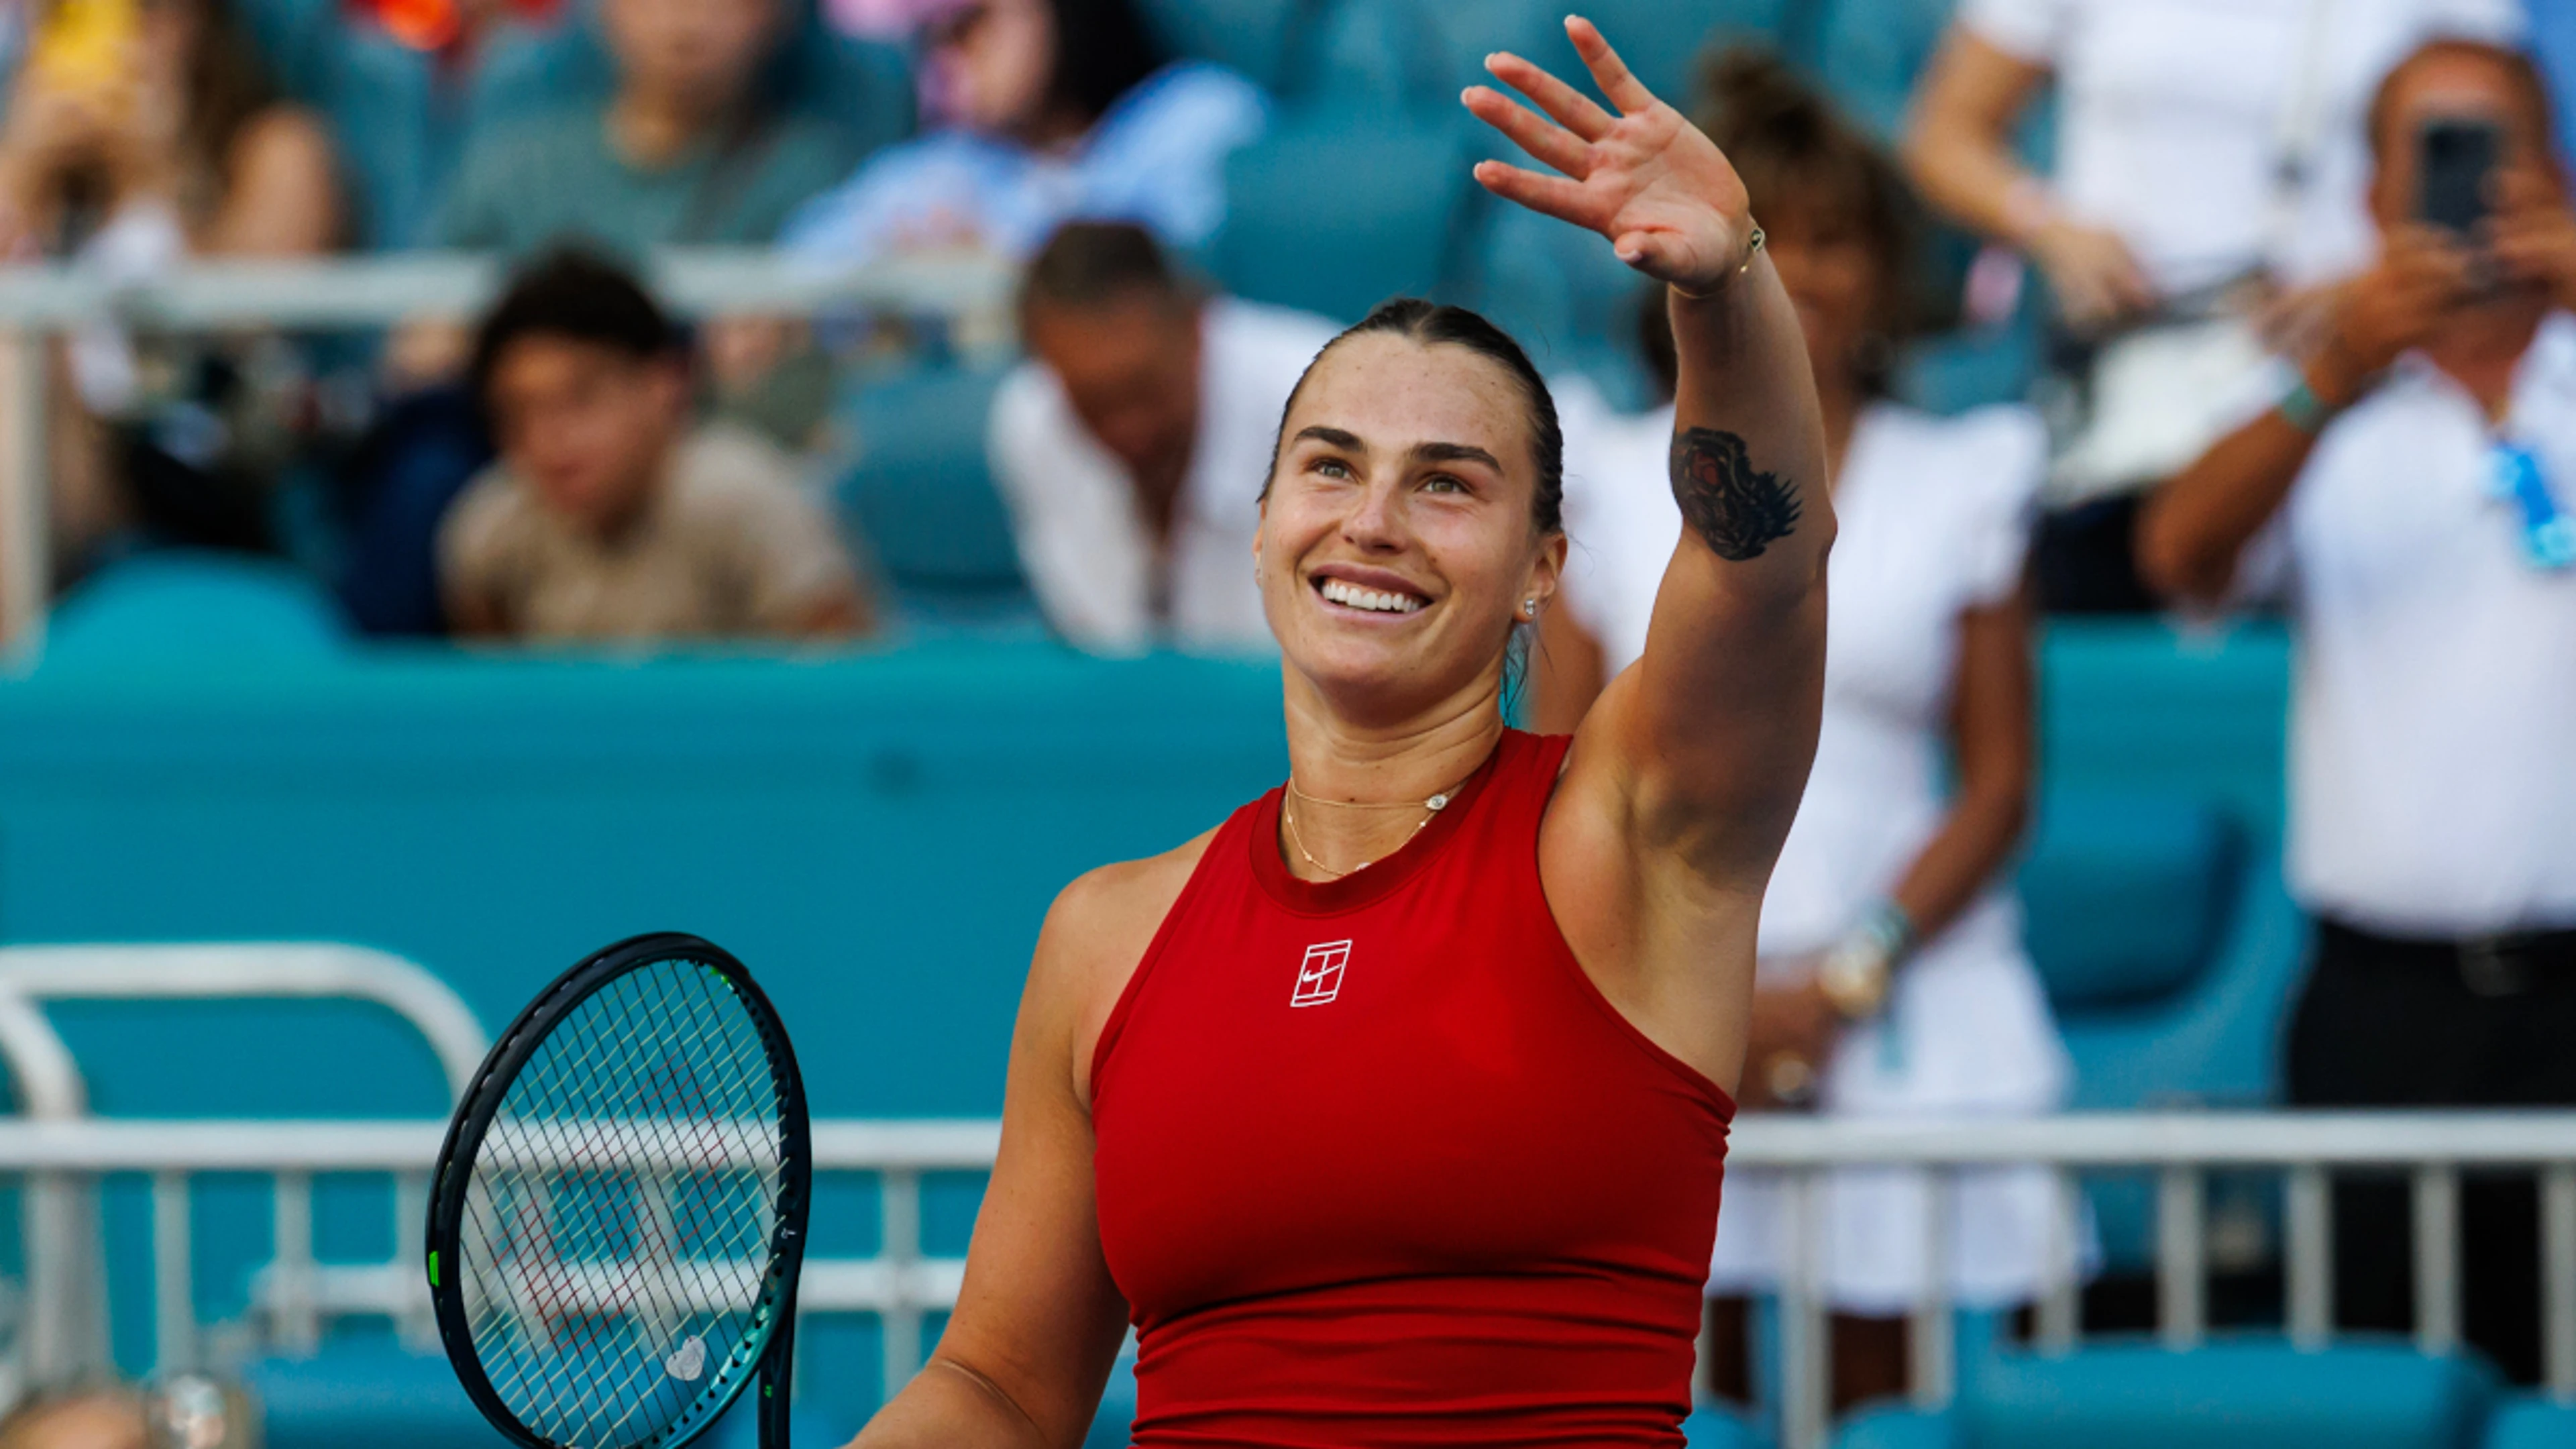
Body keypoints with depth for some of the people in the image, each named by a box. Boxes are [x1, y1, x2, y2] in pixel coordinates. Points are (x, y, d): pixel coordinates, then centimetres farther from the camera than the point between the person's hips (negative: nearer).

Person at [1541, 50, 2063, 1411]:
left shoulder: (1959, 483, 9)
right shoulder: (1614, 488, 10)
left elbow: (1999, 782, 6)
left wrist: (1845, 979, -7)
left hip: (1894, 1013, 0)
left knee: (1876, 1394, -2)